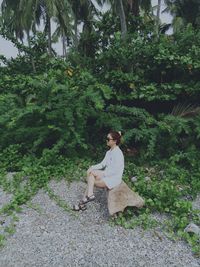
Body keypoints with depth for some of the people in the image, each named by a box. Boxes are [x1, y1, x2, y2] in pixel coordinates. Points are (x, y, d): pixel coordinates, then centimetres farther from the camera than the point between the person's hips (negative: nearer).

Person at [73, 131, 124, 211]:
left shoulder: (118, 153, -20)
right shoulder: (109, 152, 8)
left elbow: (115, 171, -22)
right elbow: (103, 164, 9)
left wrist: (102, 174, -19)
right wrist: (93, 167, -7)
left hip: (114, 178, -8)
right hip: (107, 175, 8)